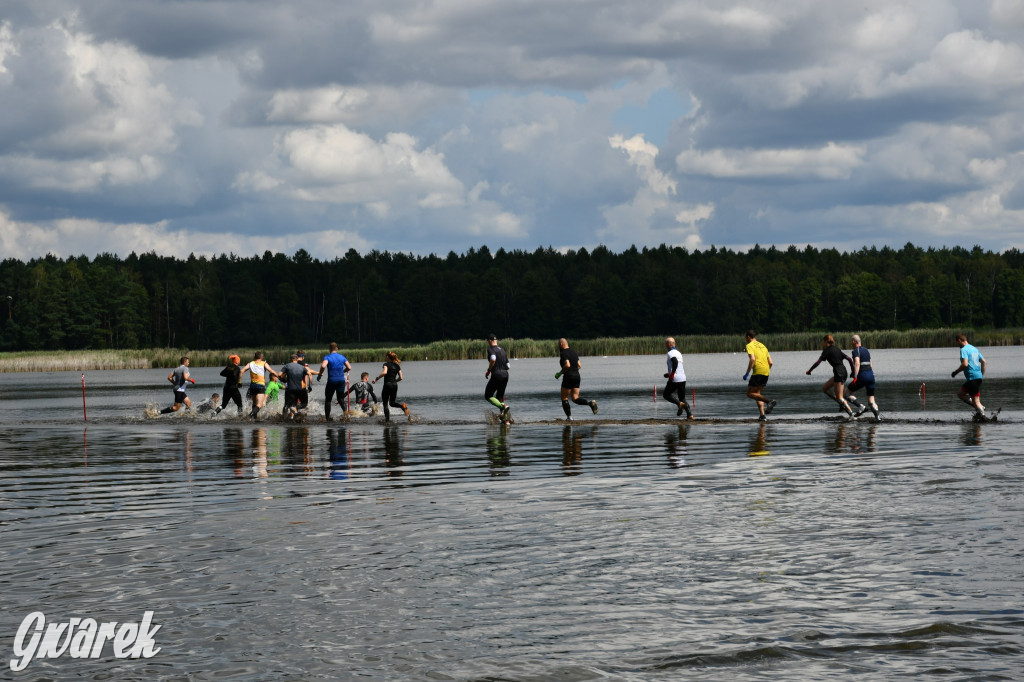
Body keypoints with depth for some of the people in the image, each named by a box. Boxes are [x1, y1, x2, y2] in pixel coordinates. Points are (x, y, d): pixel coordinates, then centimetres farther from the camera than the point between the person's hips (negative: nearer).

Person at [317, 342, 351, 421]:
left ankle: (327, 417, 7)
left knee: (328, 399, 10)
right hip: (341, 380, 3)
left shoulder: (327, 357, -6)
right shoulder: (342, 357, 6)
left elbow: (323, 366, -24)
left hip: (332, 380, -3)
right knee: (341, 399, 14)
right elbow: (349, 368, 5)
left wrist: (320, 375, -9)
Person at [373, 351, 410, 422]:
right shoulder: (397, 366, 10)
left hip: (387, 385, -5)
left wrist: (376, 378, -18)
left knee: (385, 403, 6)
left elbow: (384, 372, -27)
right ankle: (402, 405, -13)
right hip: (395, 385, 5)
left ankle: (387, 419, 0)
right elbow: (400, 378, 8)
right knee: (392, 403, 16)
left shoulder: (386, 364, -6)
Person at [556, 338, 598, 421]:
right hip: (577, 376, 8)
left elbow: (567, 365, -25)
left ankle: (569, 417, 4)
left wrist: (560, 373, -12)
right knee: (575, 398, 8)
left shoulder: (563, 353, -11)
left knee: (564, 398, 6)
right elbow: (579, 365, 17)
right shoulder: (573, 352, 15)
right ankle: (590, 403, -15)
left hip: (568, 377, -8)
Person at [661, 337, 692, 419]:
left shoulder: (670, 353, -8)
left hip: (675, 379, -7)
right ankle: (689, 414, -5)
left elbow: (675, 362, -29)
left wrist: (672, 374, -25)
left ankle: (679, 404, -12)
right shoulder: (679, 353, 18)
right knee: (682, 398, 14)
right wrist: (669, 374, 26)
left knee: (666, 394, 12)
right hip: (683, 378, 7)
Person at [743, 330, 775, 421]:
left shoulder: (749, 346, -1)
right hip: (766, 372, 8)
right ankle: (762, 415, 2)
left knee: (750, 393, -2)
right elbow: (771, 362, 18)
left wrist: (747, 373, -15)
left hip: (758, 372, -8)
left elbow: (752, 359, -18)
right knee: (757, 394, 15)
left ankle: (769, 401, -21)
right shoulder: (762, 346, 22)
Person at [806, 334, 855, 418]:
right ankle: (842, 403, 11)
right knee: (824, 388, 17)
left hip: (838, 373, -9)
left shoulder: (827, 350, -5)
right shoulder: (837, 349, 18)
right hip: (843, 372, 9)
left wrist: (809, 371, 3)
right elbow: (849, 359, 15)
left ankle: (851, 413, -10)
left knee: (839, 397, -5)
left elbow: (818, 362, -9)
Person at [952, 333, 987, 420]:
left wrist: (956, 372, -8)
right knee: (960, 393, 18)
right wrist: (981, 375, 25)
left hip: (972, 377, -9)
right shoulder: (975, 349, 18)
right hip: (978, 376, 9)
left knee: (975, 400, -5)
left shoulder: (964, 350, -9)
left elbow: (965, 364, -22)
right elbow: (984, 362, 19)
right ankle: (979, 407, 10)